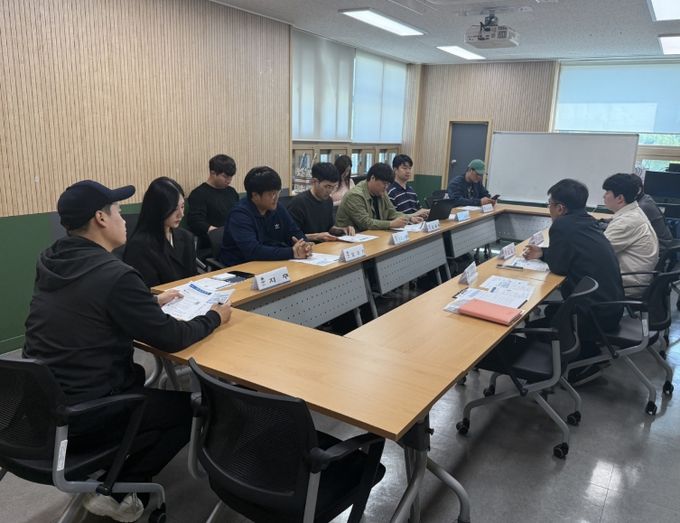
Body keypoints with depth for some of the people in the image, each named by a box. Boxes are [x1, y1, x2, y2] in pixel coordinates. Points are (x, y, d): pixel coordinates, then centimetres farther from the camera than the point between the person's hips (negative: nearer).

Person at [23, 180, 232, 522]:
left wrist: (151, 302, 18)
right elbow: (171, 338, -16)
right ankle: (115, 492, 11)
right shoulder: (114, 275, -24)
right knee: (186, 407, 8)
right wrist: (214, 317, 1)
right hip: (77, 416, -8)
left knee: (136, 376, 29)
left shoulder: (50, 262, 1)